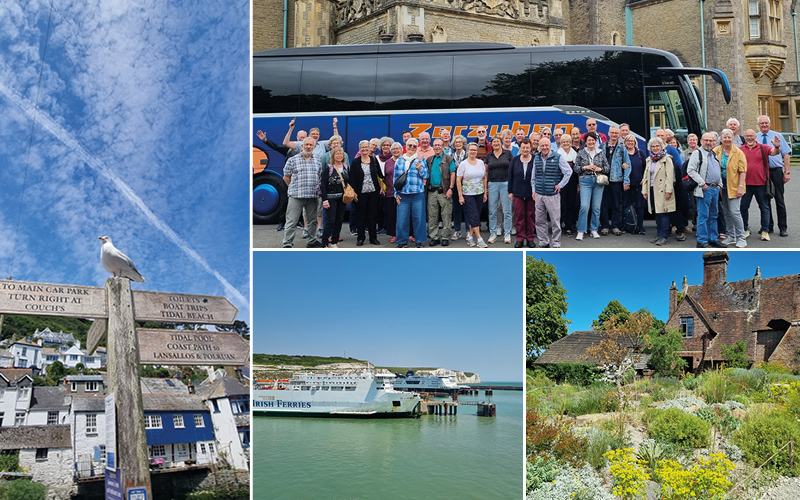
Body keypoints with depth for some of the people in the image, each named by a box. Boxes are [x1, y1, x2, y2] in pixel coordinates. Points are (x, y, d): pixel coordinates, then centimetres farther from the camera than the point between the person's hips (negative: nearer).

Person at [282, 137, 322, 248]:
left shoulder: (318, 161, 11)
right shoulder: (292, 160, 1)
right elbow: (286, 177, 5)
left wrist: (318, 189, 11)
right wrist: (294, 188, 6)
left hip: (313, 196, 4)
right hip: (296, 196, -4)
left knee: (313, 220, 12)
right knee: (291, 221, -5)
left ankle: (312, 241, 26)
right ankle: (287, 244, -2)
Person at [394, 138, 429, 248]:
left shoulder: (420, 160, 7)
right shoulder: (399, 161, 12)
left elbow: (425, 176, 4)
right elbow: (395, 178, 13)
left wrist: (420, 169, -15)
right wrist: (396, 194, 7)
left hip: (418, 194, -1)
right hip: (402, 195, 1)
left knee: (419, 218, 0)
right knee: (402, 219, 0)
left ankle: (420, 241, 11)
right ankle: (402, 241, 11)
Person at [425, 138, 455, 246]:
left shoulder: (448, 159, 1)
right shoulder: (429, 160, 14)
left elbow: (452, 175, -4)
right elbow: (426, 174, 17)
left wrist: (450, 189, -12)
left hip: (444, 192, -4)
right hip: (432, 191, 4)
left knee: (446, 216, -2)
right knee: (432, 216, 6)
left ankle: (445, 237, 3)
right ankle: (434, 237, 12)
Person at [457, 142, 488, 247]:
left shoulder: (481, 163, 7)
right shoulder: (463, 164, -5)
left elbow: (484, 178, 12)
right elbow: (458, 180, -5)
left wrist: (485, 192, 8)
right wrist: (460, 195, -10)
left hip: (479, 193, 4)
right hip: (468, 194, -4)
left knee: (475, 216, 7)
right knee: (474, 216, -7)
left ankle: (470, 237, 17)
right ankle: (479, 239, -6)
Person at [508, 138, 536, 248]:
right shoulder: (514, 160, 3)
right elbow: (510, 176, 7)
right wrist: (510, 191, 4)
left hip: (531, 193, -1)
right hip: (518, 192, 1)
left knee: (531, 215, 5)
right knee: (519, 216, 3)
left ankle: (530, 238, 14)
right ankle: (520, 238, 11)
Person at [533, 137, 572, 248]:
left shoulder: (557, 158, -4)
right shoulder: (536, 158, 10)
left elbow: (569, 172, -2)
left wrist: (560, 185, -5)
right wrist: (534, 190, 12)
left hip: (552, 194, -4)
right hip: (539, 195, 4)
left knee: (555, 221, -2)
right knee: (539, 220, 7)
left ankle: (556, 244, 6)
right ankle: (543, 242, 18)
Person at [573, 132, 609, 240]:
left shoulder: (600, 153, 8)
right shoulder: (581, 153, 4)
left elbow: (608, 167, 9)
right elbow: (576, 168, 4)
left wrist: (599, 169, -9)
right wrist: (585, 167, -12)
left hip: (598, 181, 2)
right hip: (585, 181, -2)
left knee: (596, 207, 4)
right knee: (584, 206, -11)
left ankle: (594, 230, 15)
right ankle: (581, 231, -5)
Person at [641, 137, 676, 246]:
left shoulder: (666, 159, -4)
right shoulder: (649, 160, 16)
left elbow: (669, 176, -10)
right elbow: (646, 175, 19)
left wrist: (668, 190, -16)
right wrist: (644, 190, 13)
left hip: (662, 190, -6)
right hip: (652, 190, 6)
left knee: (663, 212, -7)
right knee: (656, 213, 9)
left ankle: (663, 236, -4)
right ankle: (659, 235, 16)